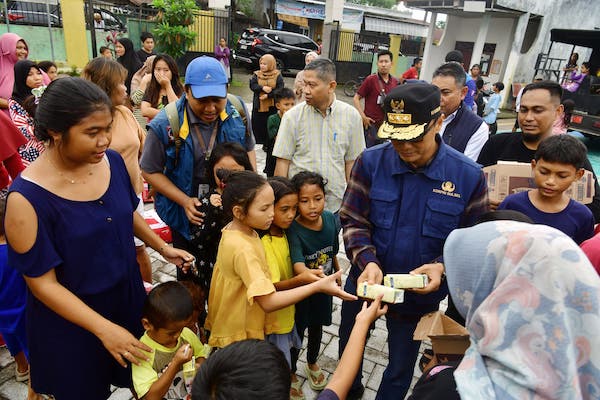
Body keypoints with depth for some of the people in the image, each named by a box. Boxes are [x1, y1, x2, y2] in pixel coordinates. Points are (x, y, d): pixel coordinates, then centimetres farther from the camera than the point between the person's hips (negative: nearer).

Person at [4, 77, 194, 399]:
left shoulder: (111, 161, -10)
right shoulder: (27, 197, -26)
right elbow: (42, 283, -20)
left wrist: (162, 248, 7)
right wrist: (103, 328, -25)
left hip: (128, 293, 5)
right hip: (70, 320, -4)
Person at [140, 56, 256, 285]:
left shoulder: (237, 112, -12)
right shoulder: (166, 124, -22)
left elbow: (249, 149, 5)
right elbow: (150, 171, -12)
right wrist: (185, 201, -21)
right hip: (189, 215, -2)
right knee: (190, 277, 22)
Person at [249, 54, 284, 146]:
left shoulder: (277, 75, 0)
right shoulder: (256, 74, 6)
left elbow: (280, 89, -9)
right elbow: (252, 85, -6)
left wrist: (268, 95, -18)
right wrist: (263, 88, -22)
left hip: (272, 106, -2)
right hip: (259, 105, 2)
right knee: (258, 124, 4)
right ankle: (262, 142, 18)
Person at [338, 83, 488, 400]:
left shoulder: (469, 176, -16)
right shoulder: (371, 162, -15)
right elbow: (353, 220, -9)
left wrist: (443, 267, -24)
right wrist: (367, 261, -25)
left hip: (420, 293, -1)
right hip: (366, 283, 2)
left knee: (401, 367, 22)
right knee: (348, 350, 27)